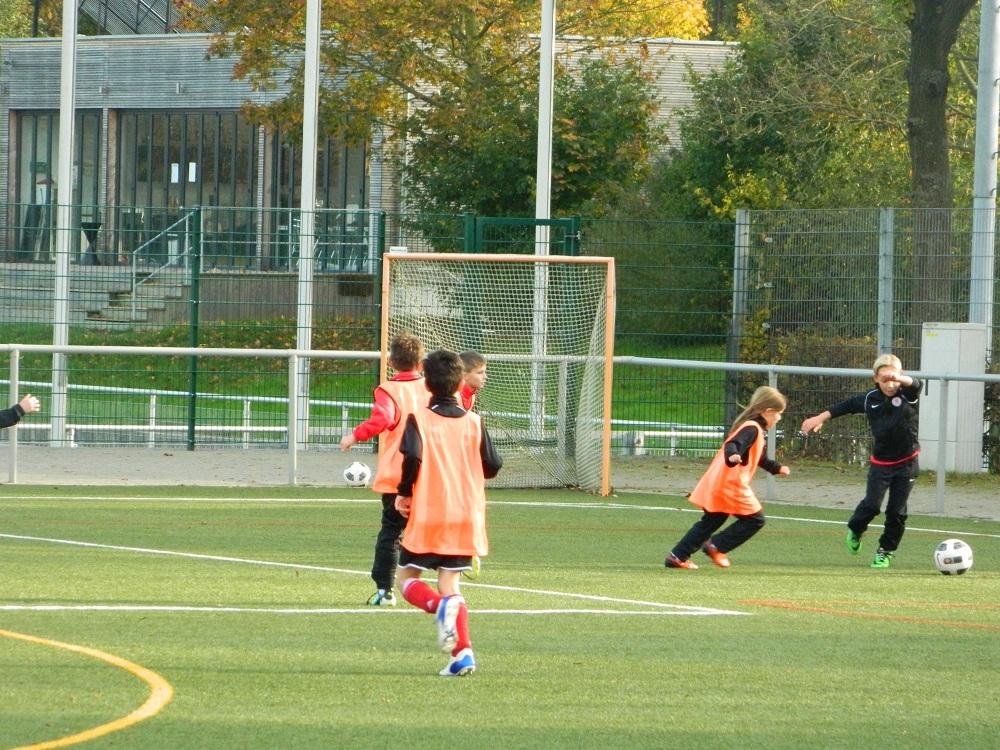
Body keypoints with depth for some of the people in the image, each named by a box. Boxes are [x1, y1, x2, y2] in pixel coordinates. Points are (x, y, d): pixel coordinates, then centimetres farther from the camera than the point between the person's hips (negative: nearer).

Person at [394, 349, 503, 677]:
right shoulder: (473, 422, 4)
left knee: (408, 578, 10)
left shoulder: (419, 420, -6)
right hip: (466, 516, 3)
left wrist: (404, 492, -5)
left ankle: (441, 606, -23)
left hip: (427, 515, -3)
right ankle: (462, 652, -10)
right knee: (450, 584, 8)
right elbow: (493, 465, 5)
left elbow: (412, 457, -21)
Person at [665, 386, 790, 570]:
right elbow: (734, 445, -31)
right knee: (754, 519, -2)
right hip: (731, 485, -10)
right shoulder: (752, 429, -12)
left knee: (711, 521, 15)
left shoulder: (756, 430, 21)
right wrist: (732, 457, -51)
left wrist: (777, 468, 49)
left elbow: (760, 458, 38)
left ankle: (677, 556, 14)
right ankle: (716, 546, -1)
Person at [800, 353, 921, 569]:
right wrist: (821, 418, 17)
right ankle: (855, 531, 22)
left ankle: (886, 551, 19)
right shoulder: (870, 399, -2)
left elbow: (916, 384, -35)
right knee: (872, 504, -10)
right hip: (880, 462, 1)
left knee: (897, 511, 2)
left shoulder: (908, 395, -12)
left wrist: (900, 379, -57)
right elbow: (847, 406, 14)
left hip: (906, 464, -1)